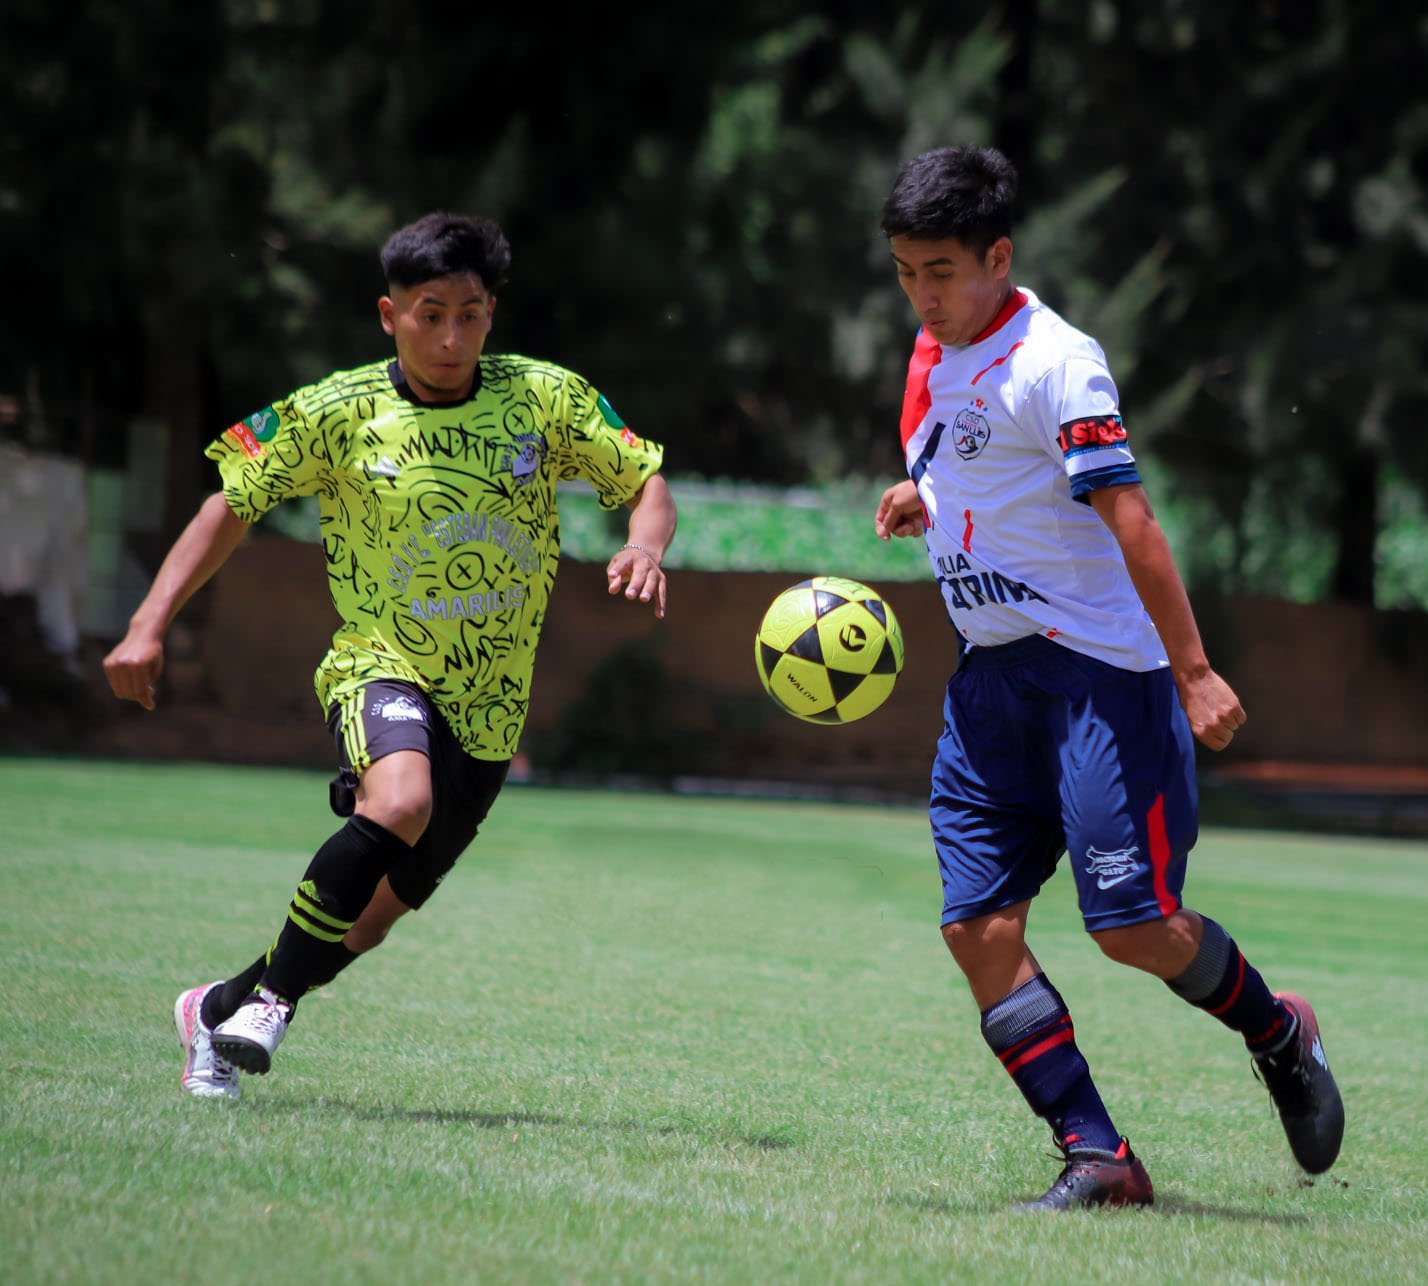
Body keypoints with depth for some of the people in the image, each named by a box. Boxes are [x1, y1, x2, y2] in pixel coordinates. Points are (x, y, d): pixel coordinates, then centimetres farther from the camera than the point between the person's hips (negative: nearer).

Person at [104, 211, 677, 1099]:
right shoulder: (340, 413, -8)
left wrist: (644, 545, -20)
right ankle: (272, 998, -22)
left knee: (368, 923, 7)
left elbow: (648, 483, 3)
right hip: (382, 667, -3)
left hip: (490, 703, 3)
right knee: (398, 803, -36)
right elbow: (234, 503, 0)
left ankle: (221, 1009, 32)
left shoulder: (545, 399, -4)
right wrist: (150, 625, -7)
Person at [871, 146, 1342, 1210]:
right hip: (988, 674, 8)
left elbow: (1129, 517, -18)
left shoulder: (1054, 360, -14)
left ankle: (1278, 1032, 20)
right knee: (978, 927, -5)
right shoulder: (934, 356, 13)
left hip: (1097, 670, -8)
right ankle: (1097, 1157, -1)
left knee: (1134, 928, -10)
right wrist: (920, 505, 6)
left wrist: (1194, 672, -22)